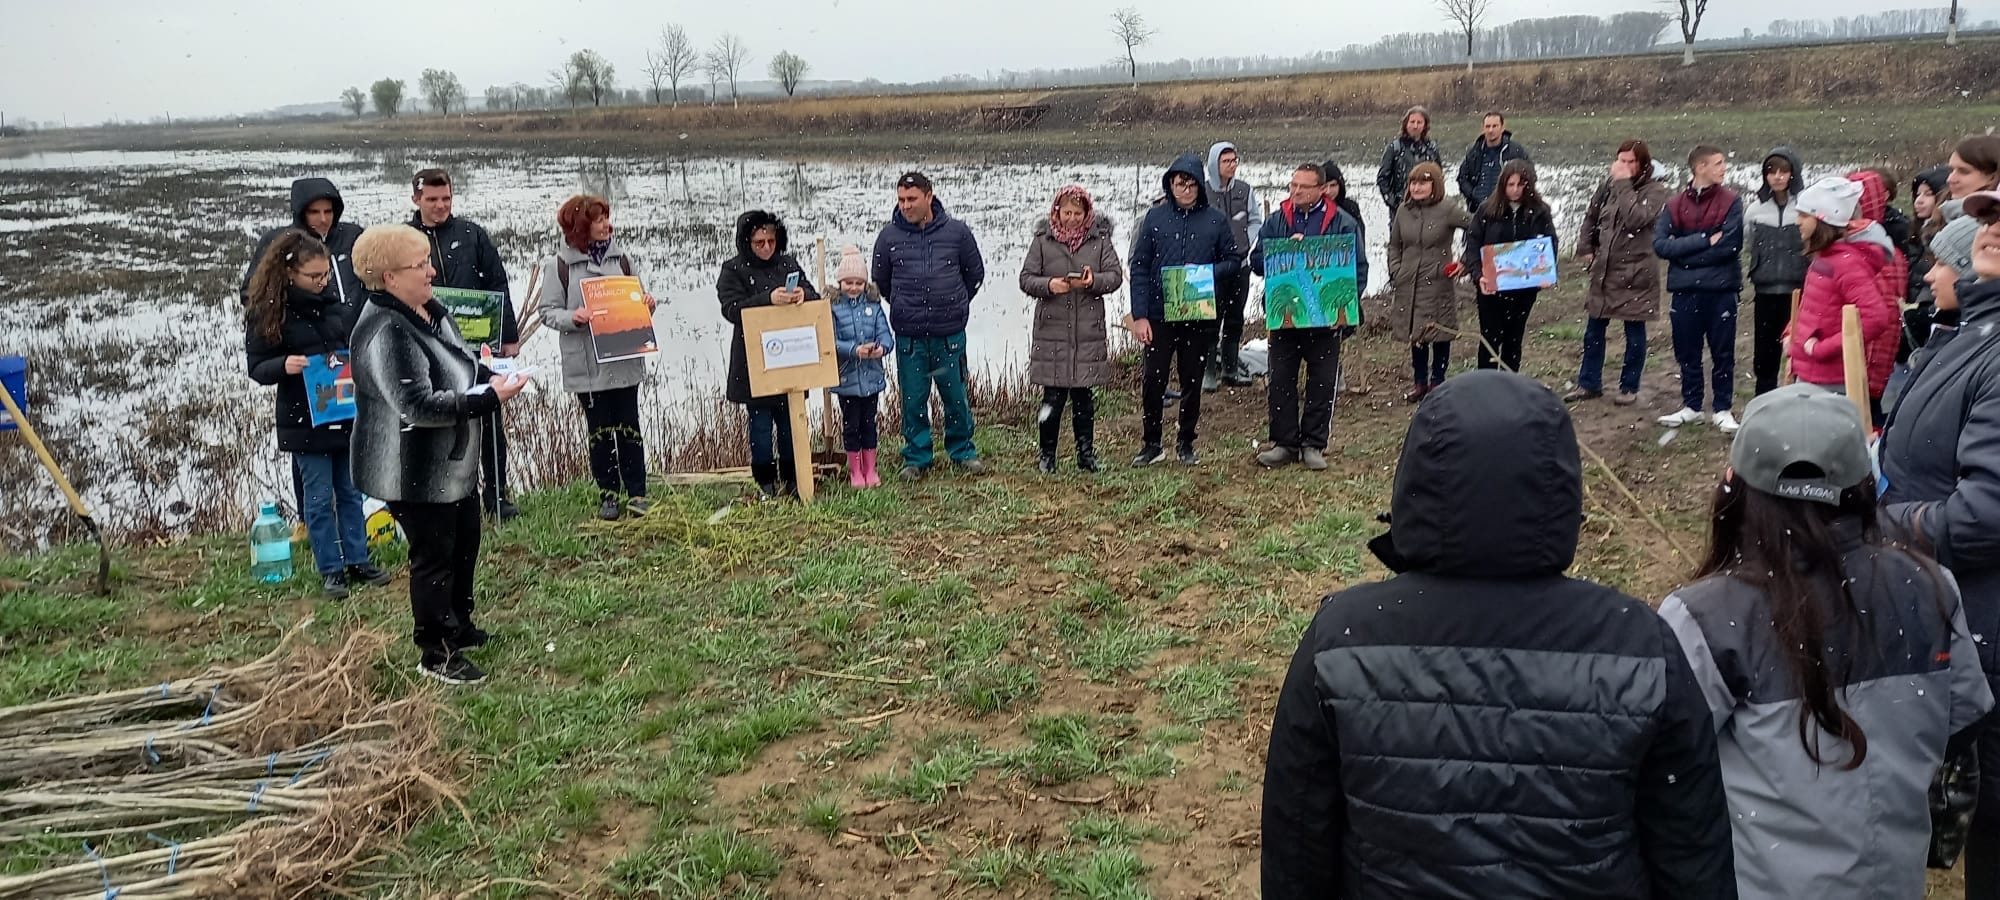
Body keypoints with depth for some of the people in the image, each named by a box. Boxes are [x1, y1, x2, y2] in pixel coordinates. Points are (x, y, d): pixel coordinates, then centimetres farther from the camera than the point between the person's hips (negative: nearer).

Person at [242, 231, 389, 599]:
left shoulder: (338, 306, 3)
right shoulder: (266, 313, -7)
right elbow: (257, 367, -7)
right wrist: (283, 365, -26)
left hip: (348, 414, 4)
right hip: (305, 420, -4)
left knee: (351, 492, 12)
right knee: (319, 496, 4)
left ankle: (357, 560, 23)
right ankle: (330, 569, 14)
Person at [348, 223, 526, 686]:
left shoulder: (430, 311, 5)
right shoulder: (386, 332, -26)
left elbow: (455, 369, 20)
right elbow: (418, 404, -31)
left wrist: (488, 375, 0)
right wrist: (489, 398, -28)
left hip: (452, 463, 10)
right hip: (416, 471, -10)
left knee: (465, 544, 22)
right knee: (434, 556, 1)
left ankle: (459, 627, 41)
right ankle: (436, 654, 16)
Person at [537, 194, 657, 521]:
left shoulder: (621, 256, 7)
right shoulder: (559, 264, -4)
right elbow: (548, 311, -3)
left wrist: (648, 303, -4)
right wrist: (573, 317, -21)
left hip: (625, 361, 2)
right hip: (587, 365, -2)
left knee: (629, 427, 5)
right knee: (599, 431, 7)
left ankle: (636, 493, 12)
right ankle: (608, 495, 17)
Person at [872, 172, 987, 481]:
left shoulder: (956, 232, -2)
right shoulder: (889, 236, -2)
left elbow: (975, 273, 13)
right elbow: (880, 279, 14)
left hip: (950, 333, 0)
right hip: (908, 336, 0)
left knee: (955, 395, 6)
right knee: (913, 399, 5)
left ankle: (962, 452, 24)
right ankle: (916, 458, 19)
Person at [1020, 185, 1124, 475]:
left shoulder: (1100, 239, 5)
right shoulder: (1043, 239, 2)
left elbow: (1116, 275, 2)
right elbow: (1026, 278, 2)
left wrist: (1093, 281, -18)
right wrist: (1048, 285, -18)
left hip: (1089, 330, 1)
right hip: (1051, 329, -1)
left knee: (1084, 395, 7)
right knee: (1053, 395, -1)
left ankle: (1086, 453, 18)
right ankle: (1047, 453, 13)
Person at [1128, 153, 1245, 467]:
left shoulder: (1216, 220, 2)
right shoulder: (1155, 217, 1)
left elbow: (1234, 260, 8)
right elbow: (1138, 268, 0)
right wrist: (1139, 316, -6)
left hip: (1200, 316, 1)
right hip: (1159, 315, 0)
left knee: (1192, 382, 9)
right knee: (1153, 381, -1)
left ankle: (1186, 444, 23)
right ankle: (1150, 444, 13)